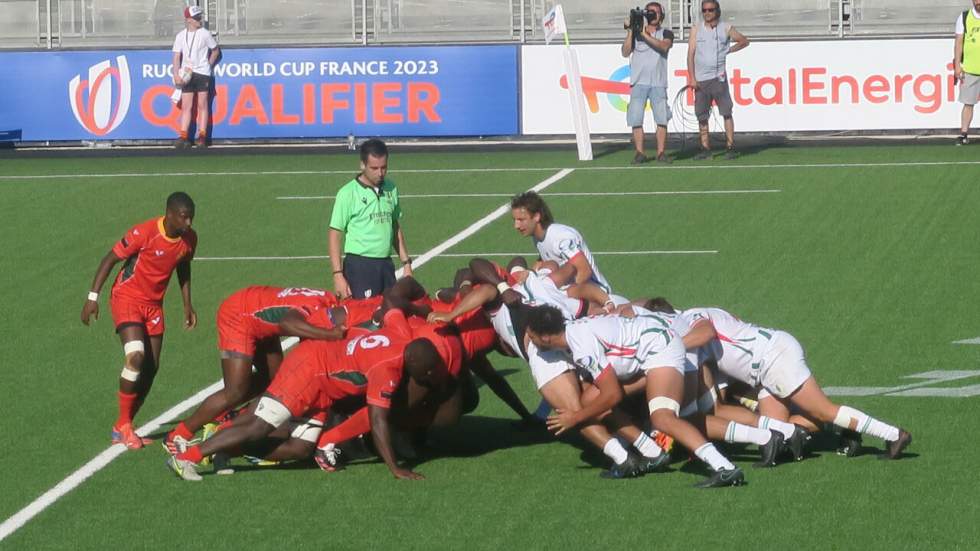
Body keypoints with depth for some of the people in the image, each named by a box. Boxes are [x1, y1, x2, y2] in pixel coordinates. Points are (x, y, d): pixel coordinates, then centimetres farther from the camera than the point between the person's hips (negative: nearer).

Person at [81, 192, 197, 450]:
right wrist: (93, 297, -18)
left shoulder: (189, 239, -6)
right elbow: (110, 259, -16)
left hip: (154, 304, 6)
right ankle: (124, 425, -12)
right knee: (136, 356, -24)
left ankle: (122, 429, 15)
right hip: (127, 298, -6)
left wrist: (187, 304, 15)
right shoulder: (144, 233, -24)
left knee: (150, 369, 2)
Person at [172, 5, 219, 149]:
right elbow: (177, 56, 2)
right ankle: (183, 137, 0)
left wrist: (208, 65, 3)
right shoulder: (181, 36, 4)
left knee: (202, 105, -1)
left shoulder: (205, 34, -1)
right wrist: (176, 75, -8)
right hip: (186, 74, 2)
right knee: (186, 106, 0)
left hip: (202, 73, -2)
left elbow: (216, 51, 9)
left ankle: (202, 137, 1)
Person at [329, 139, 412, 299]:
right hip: (359, 266, -6)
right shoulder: (348, 193, -7)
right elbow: (335, 235, -7)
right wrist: (338, 275, -14)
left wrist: (406, 263, 15)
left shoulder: (391, 189, 10)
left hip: (386, 266, 6)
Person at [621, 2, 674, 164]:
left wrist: (645, 35, -15)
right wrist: (630, 32, -4)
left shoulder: (666, 33, 10)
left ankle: (661, 153, 1)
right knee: (635, 120, -5)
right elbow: (625, 52, 4)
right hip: (638, 82, 1)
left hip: (658, 83, -1)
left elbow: (664, 46, -12)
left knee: (662, 119, -5)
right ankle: (639, 153, -1)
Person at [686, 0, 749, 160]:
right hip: (700, 80, 2)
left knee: (726, 113, -6)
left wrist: (728, 50, 7)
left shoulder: (726, 28, 5)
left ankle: (730, 147, -4)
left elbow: (744, 41, 18)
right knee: (701, 116, 2)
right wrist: (692, 78, -4)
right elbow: (690, 55, 4)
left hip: (718, 78, -2)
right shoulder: (696, 30, 8)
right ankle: (705, 148, 8)